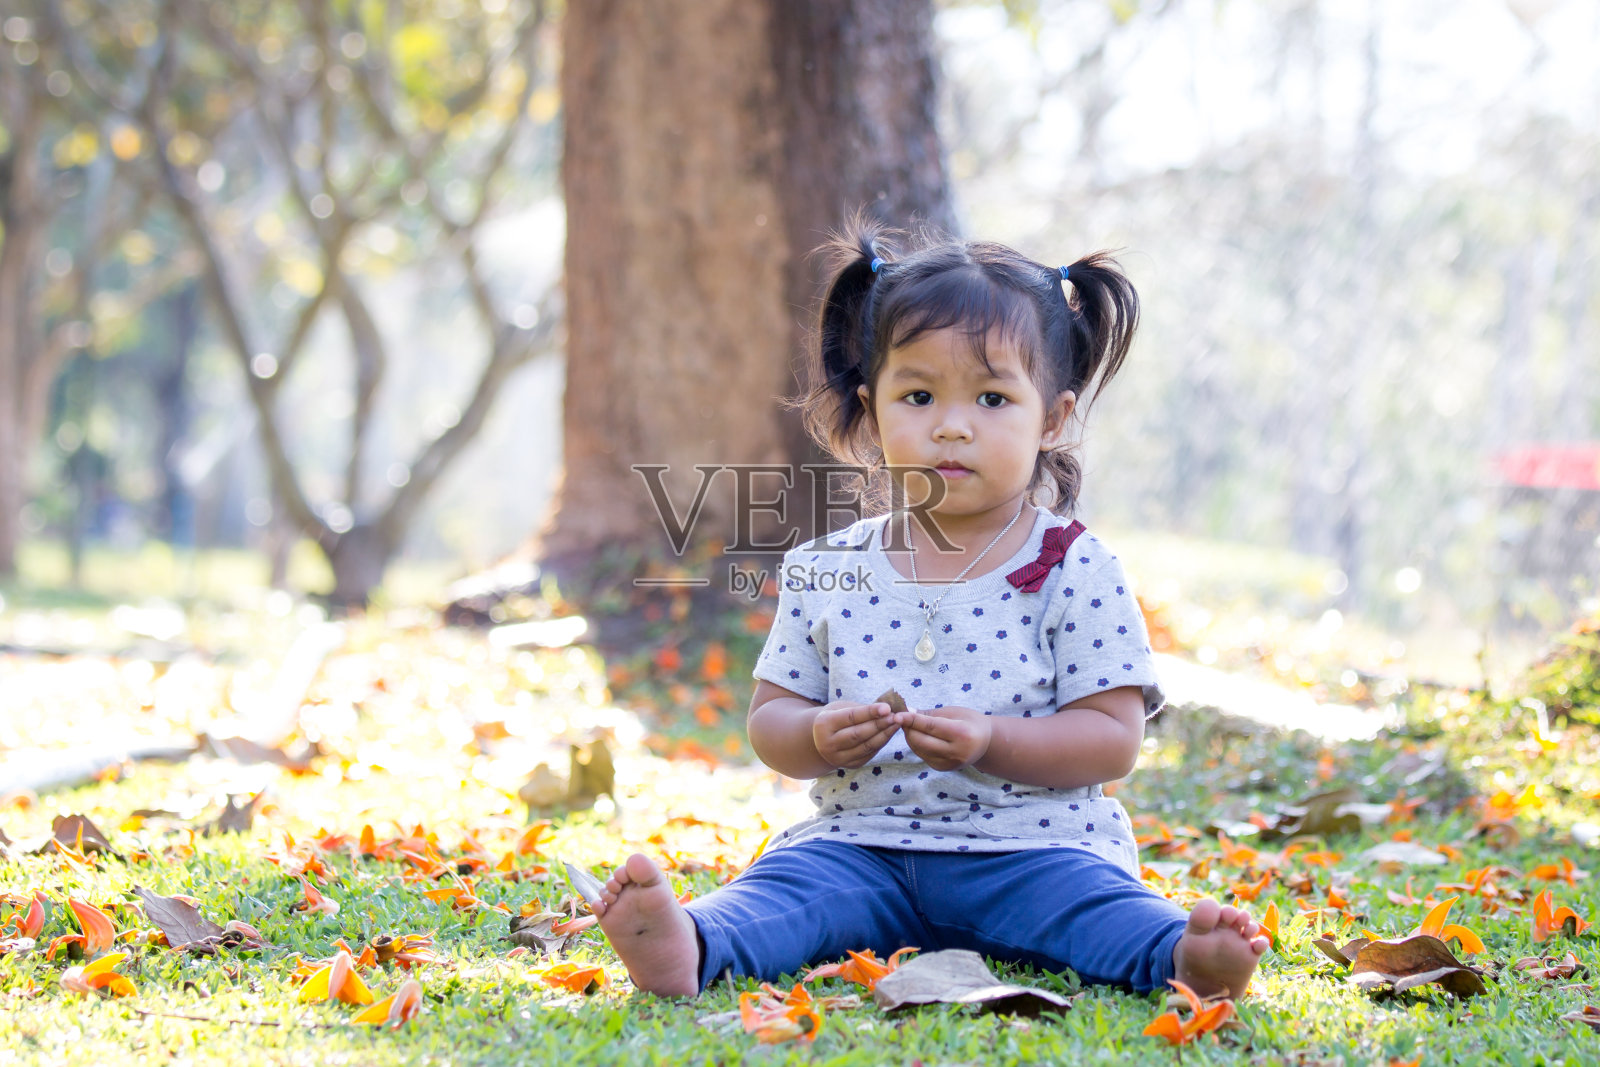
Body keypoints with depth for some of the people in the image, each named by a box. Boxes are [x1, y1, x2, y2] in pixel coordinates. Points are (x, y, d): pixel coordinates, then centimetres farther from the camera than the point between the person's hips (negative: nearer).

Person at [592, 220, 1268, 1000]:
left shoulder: (1077, 573, -2)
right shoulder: (826, 572, 7)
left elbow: (1112, 738, -6)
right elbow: (770, 717, 10)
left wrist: (990, 742, -22)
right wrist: (817, 738, -15)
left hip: (1027, 845, -1)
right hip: (860, 842, 2)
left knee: (1092, 900, -30)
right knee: (790, 881, -26)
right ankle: (692, 946, -51)